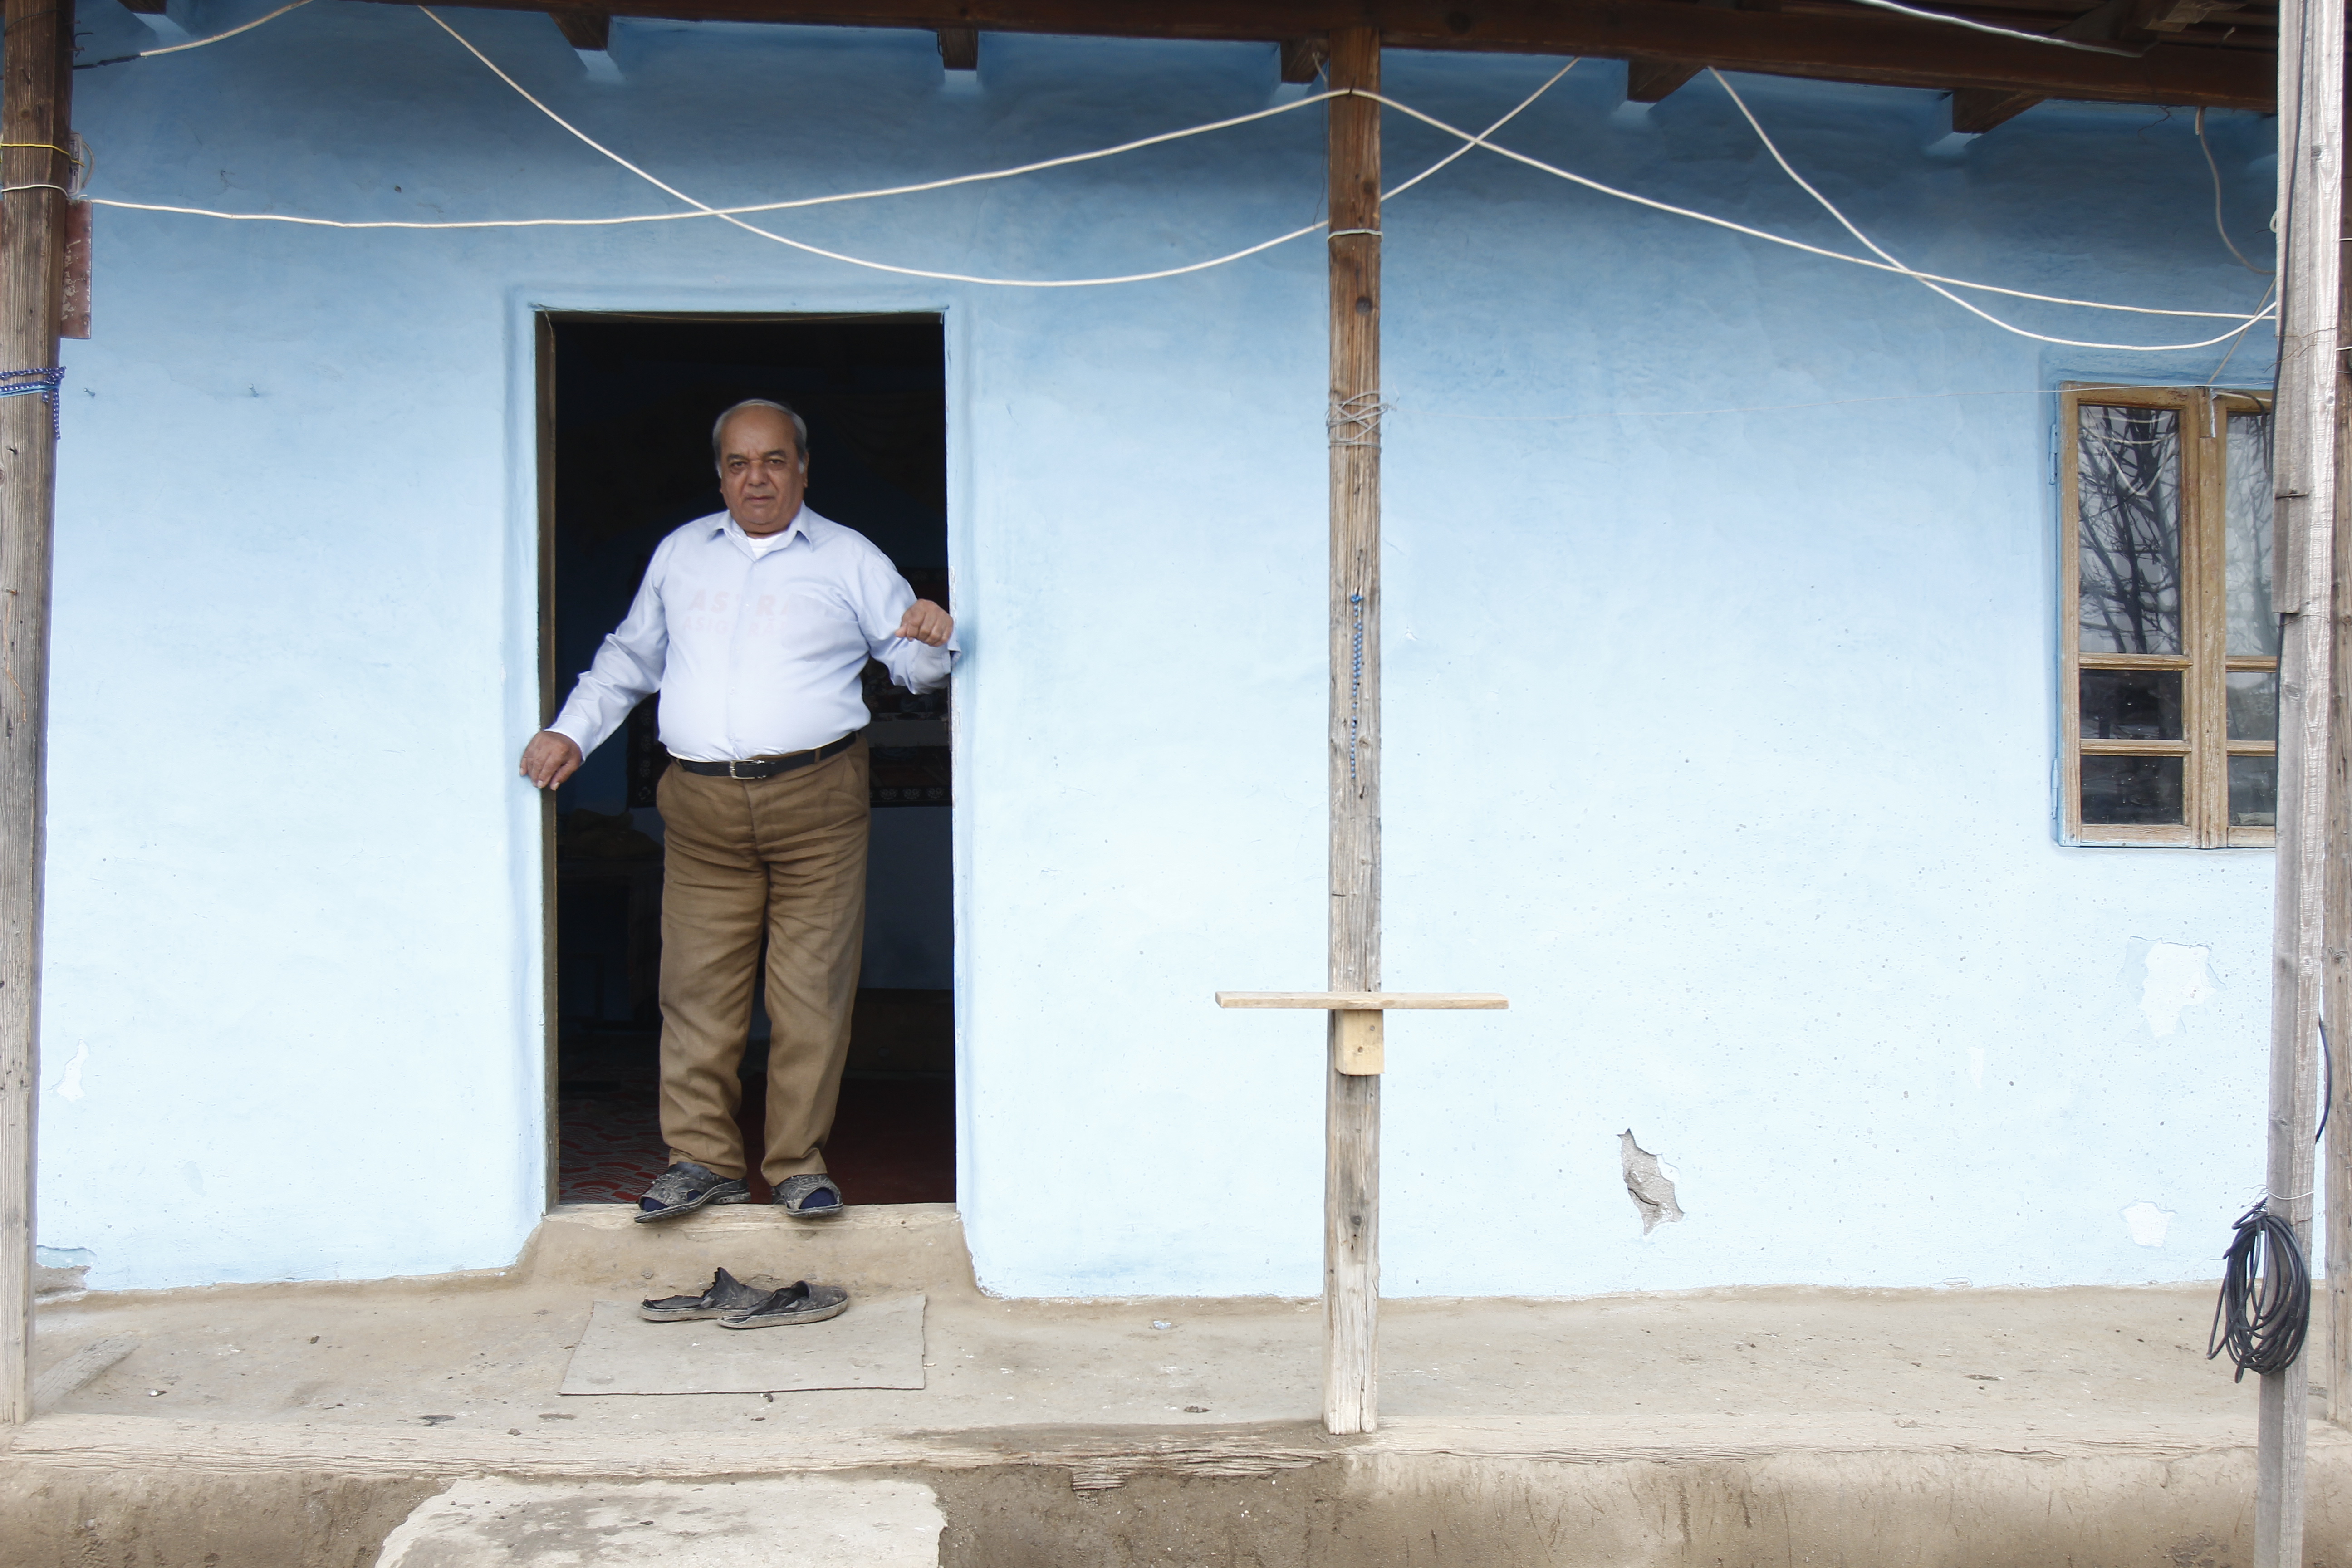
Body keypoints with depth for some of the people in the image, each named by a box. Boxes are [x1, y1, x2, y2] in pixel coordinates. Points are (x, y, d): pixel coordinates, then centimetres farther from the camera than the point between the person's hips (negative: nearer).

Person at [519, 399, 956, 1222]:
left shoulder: (850, 560, 10)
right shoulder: (679, 554, 18)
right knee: (696, 986, 0)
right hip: (701, 803, 2)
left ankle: (798, 1162, 7)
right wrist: (570, 731, 15)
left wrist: (934, 641, -12)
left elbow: (911, 660, 11)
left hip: (817, 797, -2)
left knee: (811, 991, -3)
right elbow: (629, 659, 27)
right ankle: (703, 1159, 9)